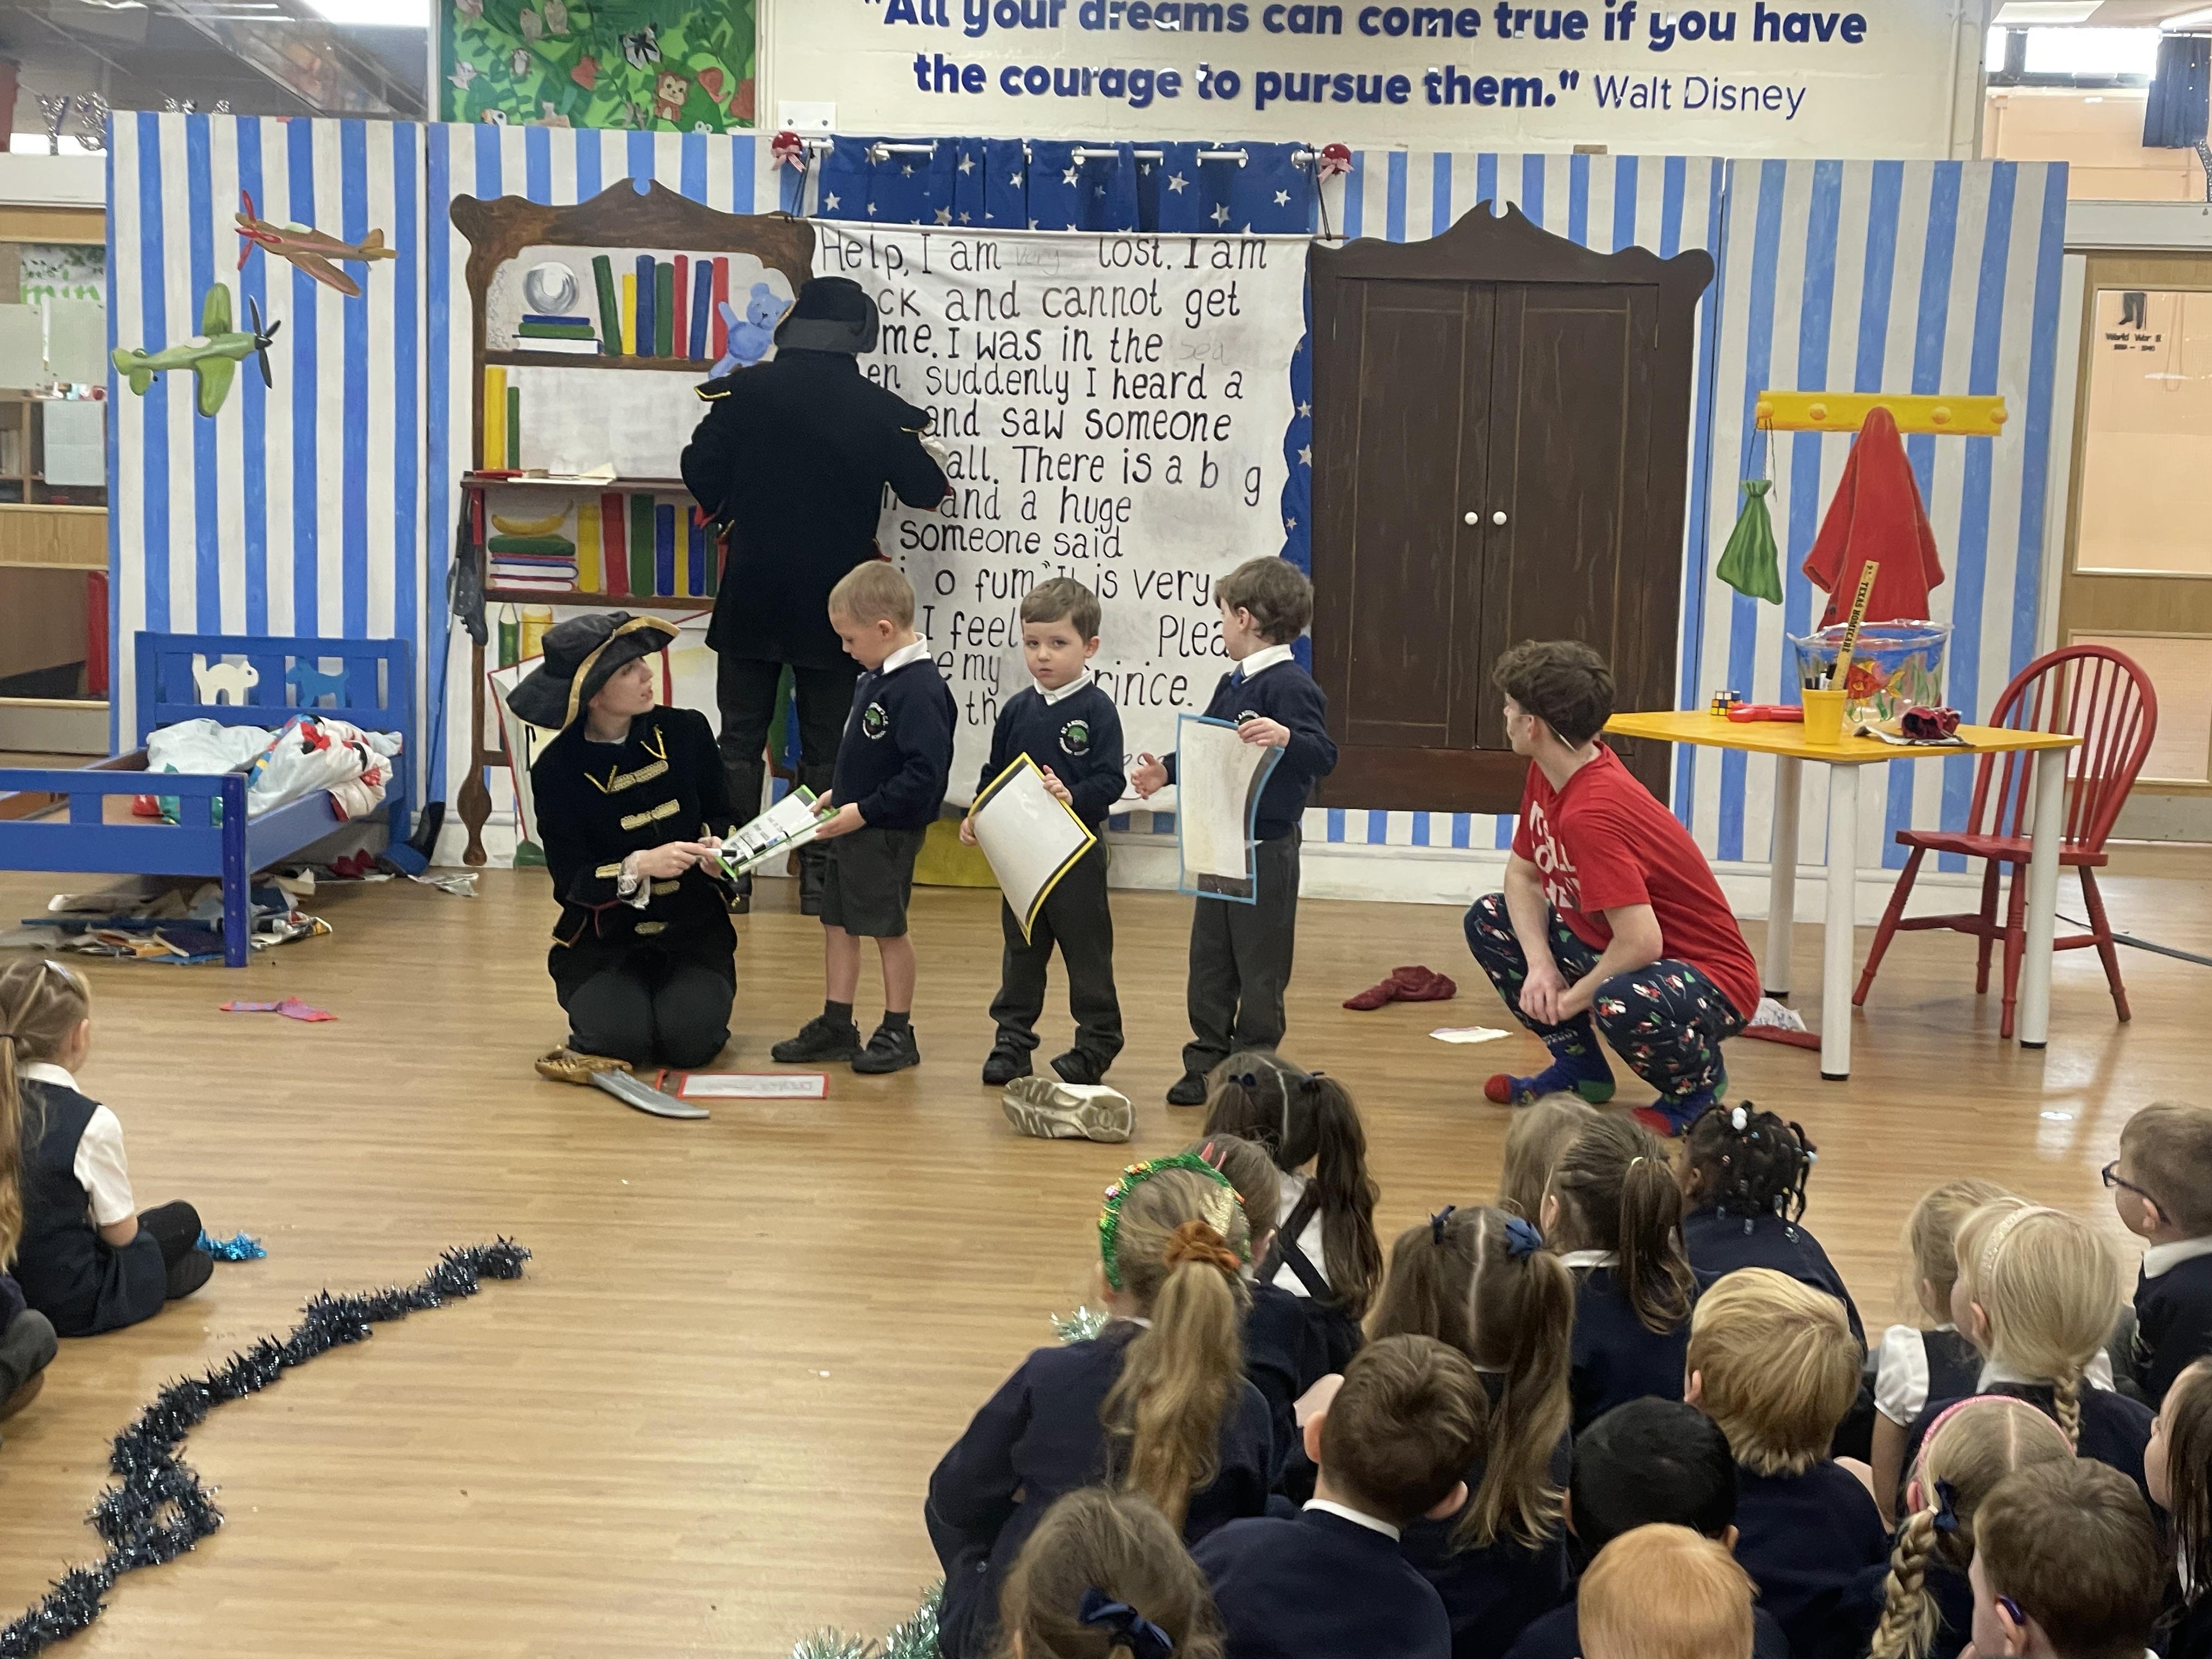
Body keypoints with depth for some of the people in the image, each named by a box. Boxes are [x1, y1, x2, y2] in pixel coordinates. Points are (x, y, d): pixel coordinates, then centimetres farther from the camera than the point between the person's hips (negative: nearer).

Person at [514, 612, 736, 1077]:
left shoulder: (687, 732, -5)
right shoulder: (557, 770, -11)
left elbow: (723, 816, 7)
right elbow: (571, 880, -11)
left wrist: (714, 847, -17)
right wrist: (641, 866, -29)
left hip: (693, 931, 1)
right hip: (604, 941, -1)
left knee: (690, 1039, -23)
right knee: (622, 1036, -26)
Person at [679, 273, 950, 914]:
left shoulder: (745, 390, -6)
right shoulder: (882, 411, -7)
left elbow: (701, 472, -4)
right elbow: (924, 491, 2)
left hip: (751, 596, 0)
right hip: (832, 602, 0)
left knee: (741, 740, 9)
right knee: (825, 745, 10)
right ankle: (819, 878, 11)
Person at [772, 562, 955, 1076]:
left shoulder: (919, 689, -22)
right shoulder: (874, 680, 8)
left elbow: (924, 775, -26)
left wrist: (864, 811, -22)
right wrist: (839, 795, 9)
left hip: (888, 834, -9)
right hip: (852, 827, 9)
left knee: (887, 929, 3)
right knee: (838, 923, 13)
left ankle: (898, 1033, 16)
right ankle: (835, 1027, 22)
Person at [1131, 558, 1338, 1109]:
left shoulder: (1289, 686, -17)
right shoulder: (1233, 685, 11)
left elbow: (1324, 755, -28)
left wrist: (1285, 737, -45)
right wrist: (1166, 772, 18)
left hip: (1266, 851, -9)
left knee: (1259, 968, 4)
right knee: (1209, 961, 13)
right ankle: (1209, 1062, 23)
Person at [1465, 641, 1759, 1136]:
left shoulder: (1591, 814, -31)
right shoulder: (1546, 775, -4)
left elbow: (1640, 943, -35)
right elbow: (1522, 875, 7)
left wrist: (1571, 999, -19)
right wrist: (1540, 965, -10)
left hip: (1711, 979, -9)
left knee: (1622, 1004, -41)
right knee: (1488, 921, 7)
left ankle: (1699, 1082, -5)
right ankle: (1579, 1068, 15)